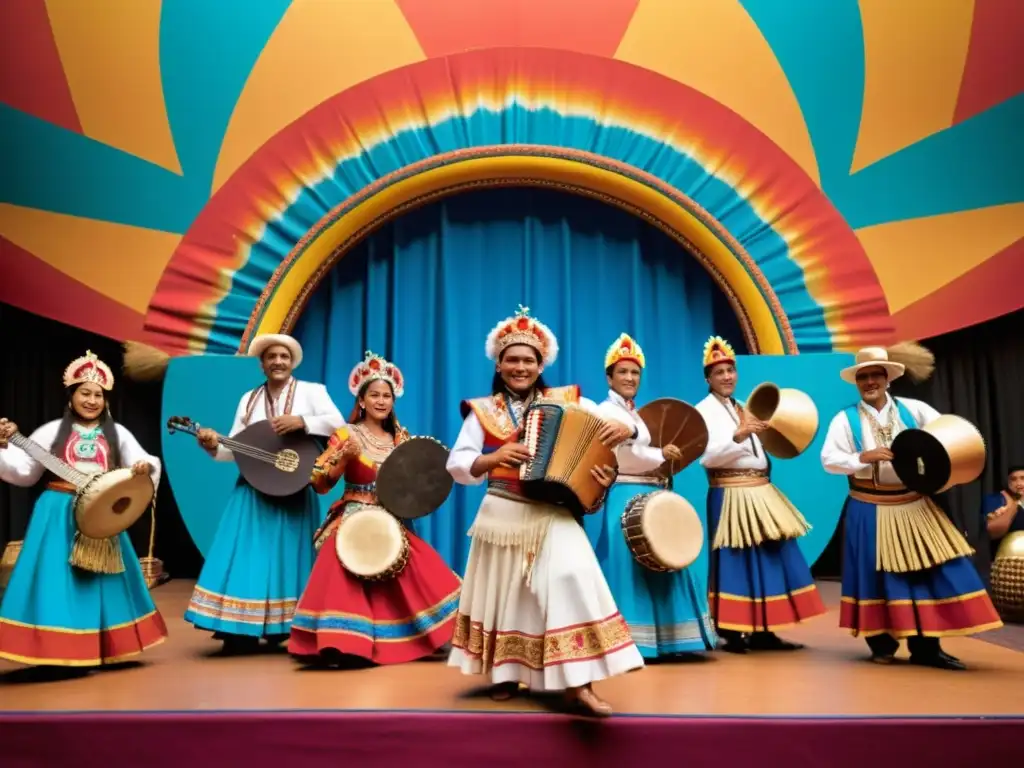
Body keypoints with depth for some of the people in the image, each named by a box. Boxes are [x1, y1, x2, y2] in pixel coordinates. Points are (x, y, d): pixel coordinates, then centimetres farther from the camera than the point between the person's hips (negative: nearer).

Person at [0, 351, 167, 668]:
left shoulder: (117, 434, 5)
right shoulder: (53, 431, 2)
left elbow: (145, 463, -1)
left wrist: (146, 466, -24)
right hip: (59, 516, -2)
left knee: (100, 581, 8)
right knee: (58, 580, -1)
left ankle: (94, 650, 21)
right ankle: (56, 652, 7)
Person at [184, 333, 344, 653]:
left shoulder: (311, 391, 0)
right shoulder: (249, 399, 10)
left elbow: (337, 422, -15)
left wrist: (301, 421, -26)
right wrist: (215, 446, -14)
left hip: (294, 492, -3)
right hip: (253, 492, 3)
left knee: (286, 558, 4)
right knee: (247, 558, 0)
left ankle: (282, 630, 13)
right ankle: (240, 634, 6)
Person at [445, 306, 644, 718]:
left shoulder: (567, 401, 3)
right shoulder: (483, 410, 4)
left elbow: (614, 425, 1)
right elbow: (457, 464, -1)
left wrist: (624, 427, -22)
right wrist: (492, 458, -19)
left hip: (552, 515, -1)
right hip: (502, 515, 2)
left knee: (569, 580, -18)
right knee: (504, 592, 11)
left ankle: (577, 684, -12)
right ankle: (504, 673, 31)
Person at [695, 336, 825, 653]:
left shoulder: (743, 409, 18)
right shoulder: (704, 410, -6)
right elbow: (707, 456, -20)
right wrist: (739, 434, -29)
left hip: (760, 493, 8)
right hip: (732, 497, -8)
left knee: (769, 559, 8)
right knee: (737, 563, -5)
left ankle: (762, 632, 16)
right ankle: (732, 634, 3)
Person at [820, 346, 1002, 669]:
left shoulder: (913, 409, 5)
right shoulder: (845, 419, -1)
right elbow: (829, 460, -9)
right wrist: (864, 457, -25)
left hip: (914, 506, 3)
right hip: (871, 511, -2)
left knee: (932, 570, 1)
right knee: (878, 575, 3)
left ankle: (926, 646, 10)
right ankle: (881, 644, 16)